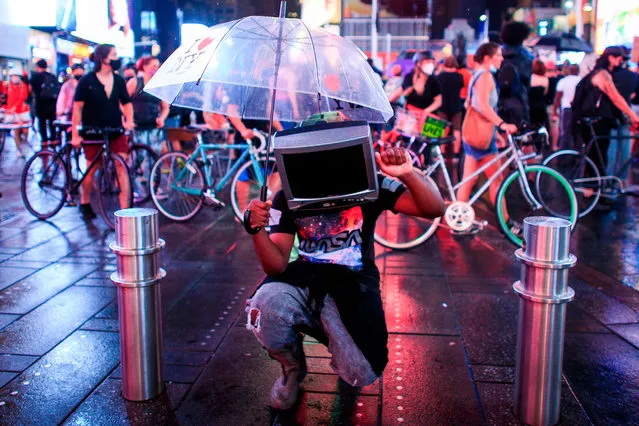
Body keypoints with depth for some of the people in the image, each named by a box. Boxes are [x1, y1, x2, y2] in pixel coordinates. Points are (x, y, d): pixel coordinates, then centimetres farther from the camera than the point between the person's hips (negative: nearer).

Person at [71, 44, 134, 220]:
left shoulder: (118, 80, 4)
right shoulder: (87, 81, -7)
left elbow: (126, 103, 9)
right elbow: (78, 107, -6)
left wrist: (129, 120, -10)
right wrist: (75, 134, -11)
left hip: (115, 131, 3)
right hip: (93, 132, -2)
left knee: (122, 166, -9)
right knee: (92, 168, 8)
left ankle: (125, 208, -7)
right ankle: (85, 203, 30)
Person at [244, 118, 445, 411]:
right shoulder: (289, 196, -5)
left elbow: (435, 210, -15)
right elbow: (276, 266, -12)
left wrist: (408, 174, -33)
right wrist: (257, 229, -32)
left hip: (352, 287, -1)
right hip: (304, 281, 1)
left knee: (362, 376, -19)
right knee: (265, 306, -33)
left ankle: (344, 353, 24)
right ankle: (292, 369, 3)